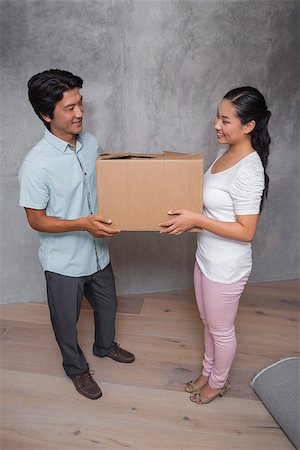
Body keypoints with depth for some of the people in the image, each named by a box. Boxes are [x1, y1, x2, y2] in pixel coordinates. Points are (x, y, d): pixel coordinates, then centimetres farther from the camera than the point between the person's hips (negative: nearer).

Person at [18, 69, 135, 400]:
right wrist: (83, 224, -31)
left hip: (97, 251, 6)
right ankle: (76, 367, 46)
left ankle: (105, 345, 56)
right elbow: (36, 220, -18)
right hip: (63, 261, -6)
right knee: (66, 320, 18)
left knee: (107, 304, 26)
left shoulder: (91, 142, -5)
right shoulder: (36, 164, -25)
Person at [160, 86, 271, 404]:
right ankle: (208, 371, 50)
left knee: (221, 329, 16)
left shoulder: (249, 171, -26)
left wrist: (196, 220, -27)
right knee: (208, 322, 26)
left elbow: (246, 231, -25)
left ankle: (218, 382, 44)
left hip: (226, 267, -9)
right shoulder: (226, 153, 2)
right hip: (206, 257, 9)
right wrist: (188, 217, 1)